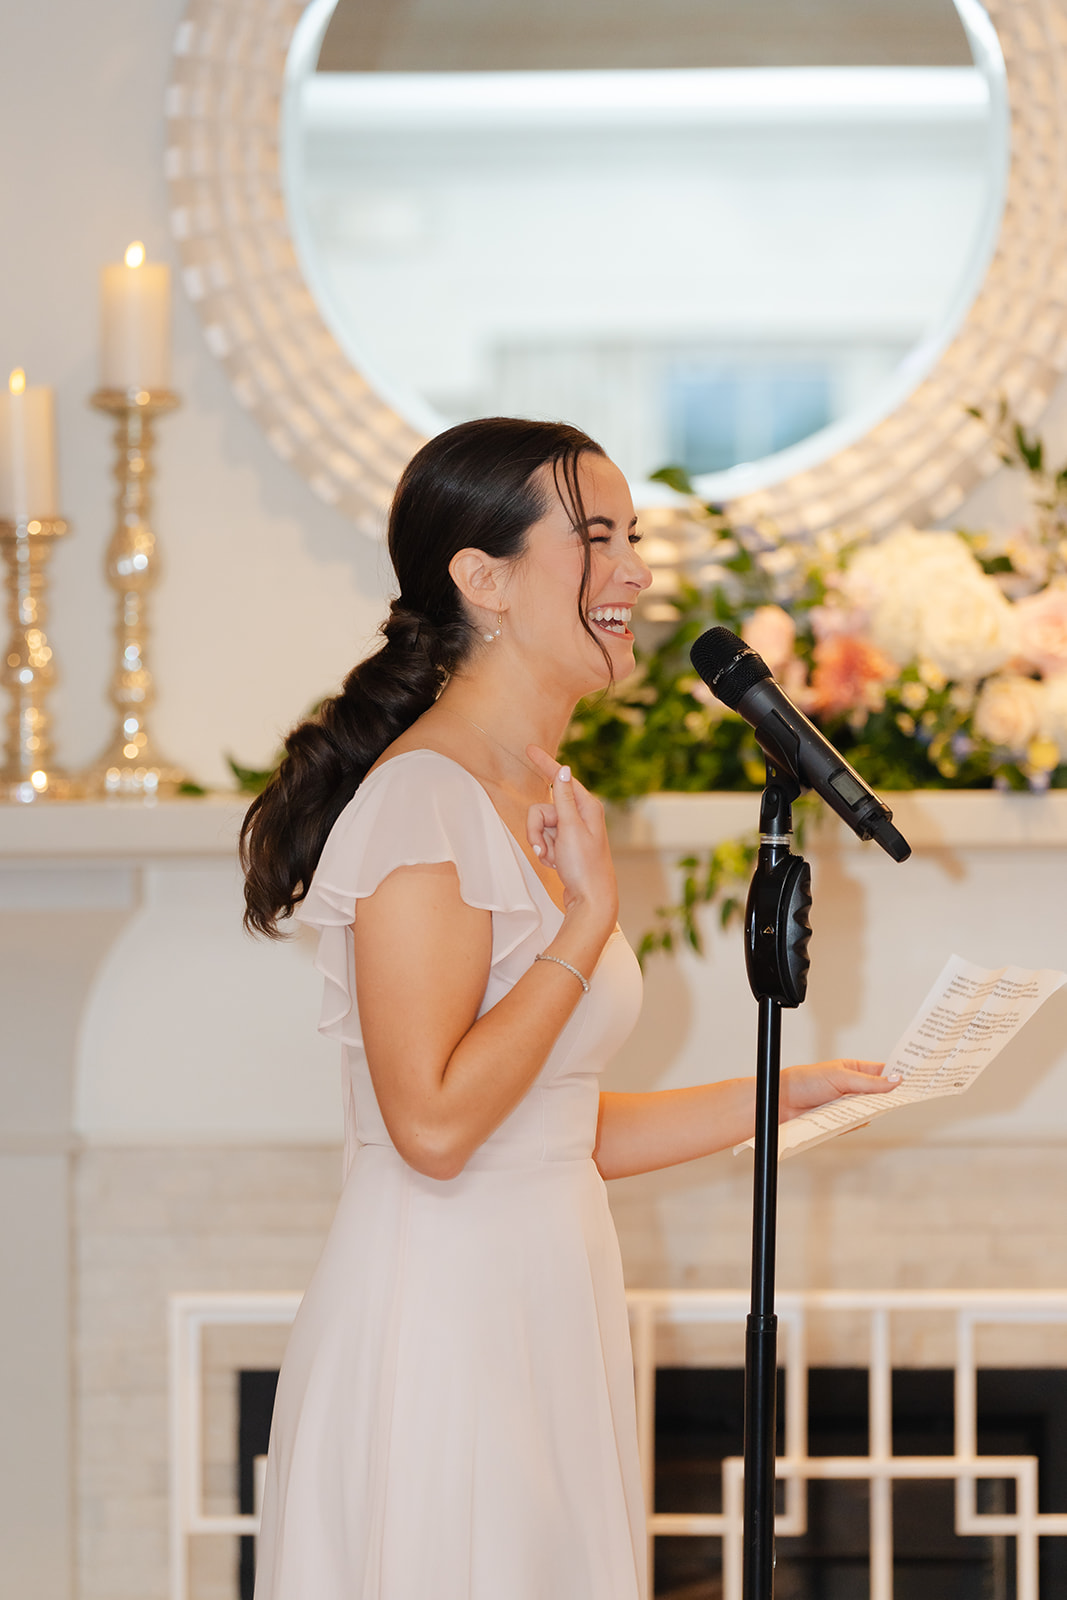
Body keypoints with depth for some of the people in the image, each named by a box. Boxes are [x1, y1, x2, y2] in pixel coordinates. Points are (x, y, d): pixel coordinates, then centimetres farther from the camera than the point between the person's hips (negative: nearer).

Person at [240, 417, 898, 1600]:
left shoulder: (547, 801, 15)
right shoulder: (424, 801, -14)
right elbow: (437, 1123, -23)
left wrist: (788, 1096, 14)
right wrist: (591, 915, -16)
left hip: (547, 1309, 9)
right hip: (440, 1315, -9)